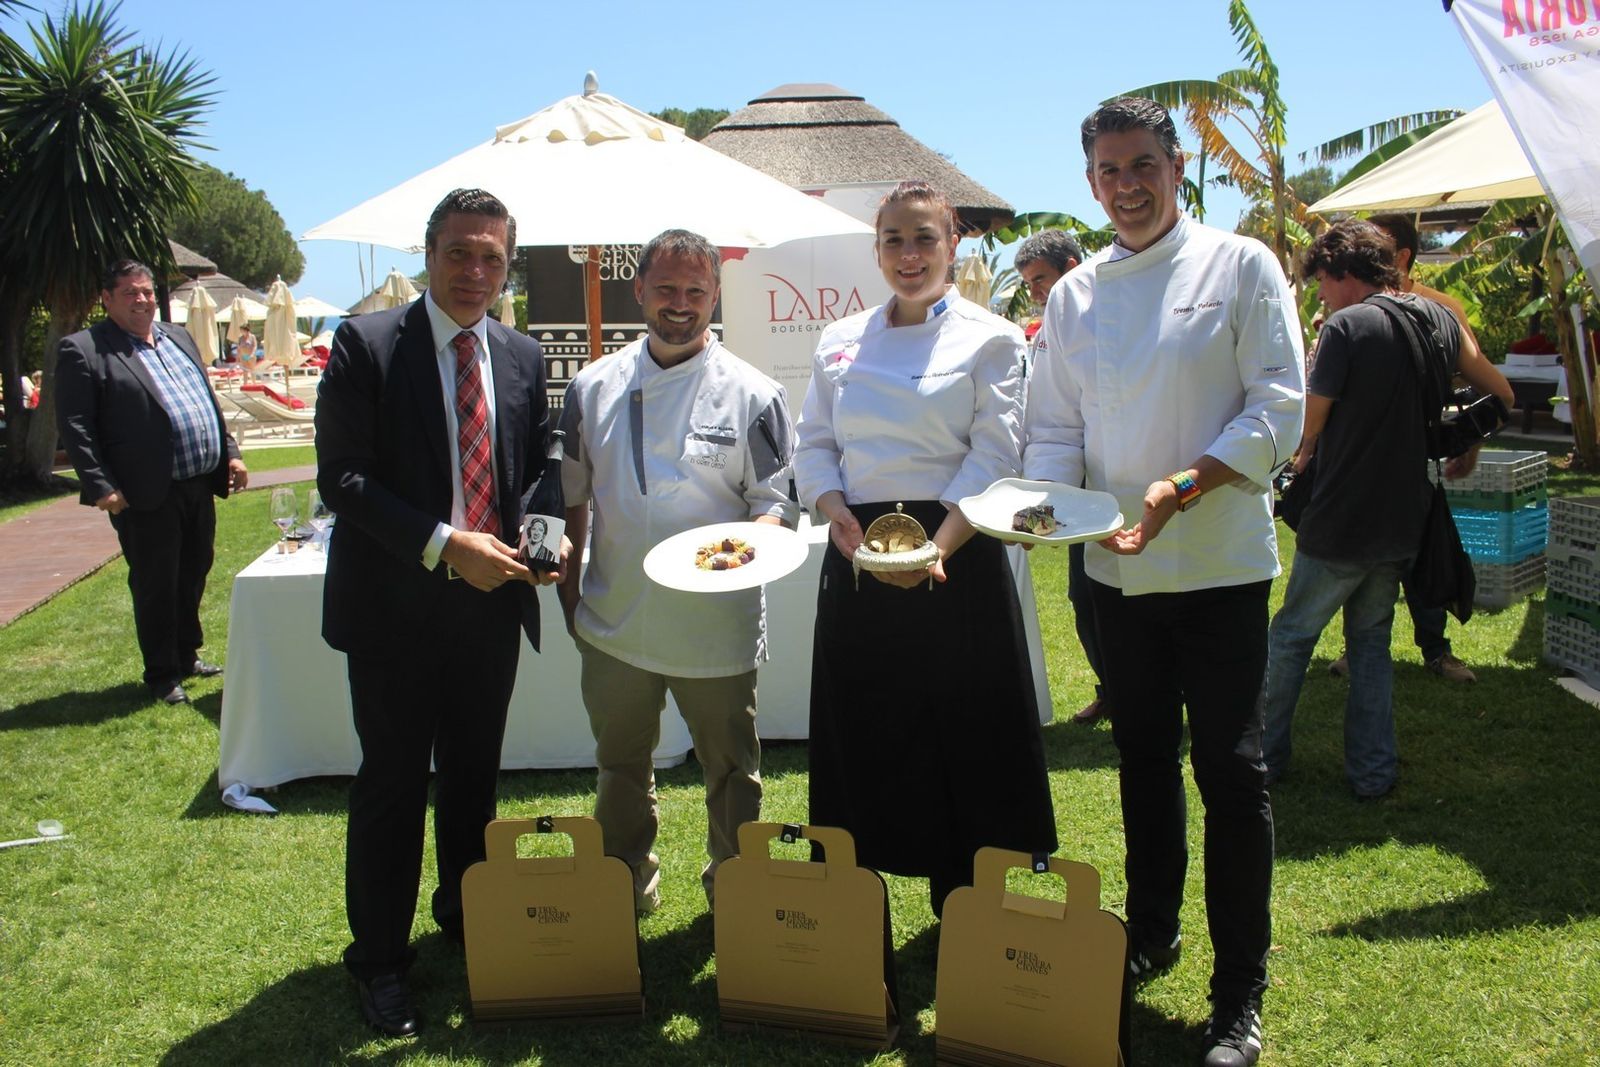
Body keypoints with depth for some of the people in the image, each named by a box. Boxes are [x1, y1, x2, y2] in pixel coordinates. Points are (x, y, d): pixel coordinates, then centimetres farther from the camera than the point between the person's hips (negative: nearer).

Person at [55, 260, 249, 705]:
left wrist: (231, 452, 13)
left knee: (193, 576, 18)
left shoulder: (178, 337, 15)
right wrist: (100, 486, -17)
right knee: (155, 586, 4)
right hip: (147, 496, -7)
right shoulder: (83, 350, -7)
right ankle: (162, 676, 16)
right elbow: (74, 427, -11)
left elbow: (209, 400, 21)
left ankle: (187, 656, 34)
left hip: (199, 487, 7)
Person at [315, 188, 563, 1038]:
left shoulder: (522, 357, 6)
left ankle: (466, 921, 38)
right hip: (396, 603, -4)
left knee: (475, 775, 17)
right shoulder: (367, 344, -8)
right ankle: (379, 960, 23)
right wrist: (442, 545, -22)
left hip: (491, 602, 4)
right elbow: (341, 477, -14)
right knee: (393, 783, 6)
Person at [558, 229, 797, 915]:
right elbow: (572, 498, 11)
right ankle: (627, 895, 39)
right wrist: (568, 592, 8)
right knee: (622, 768, 19)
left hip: (717, 627, -3)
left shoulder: (752, 394, -5)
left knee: (731, 773, 11)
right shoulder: (595, 387, 4)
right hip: (614, 624, 3)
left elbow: (780, 500, -3)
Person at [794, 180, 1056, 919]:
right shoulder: (840, 341, 11)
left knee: (961, 735, 3)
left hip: (954, 558, -3)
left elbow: (993, 457, -8)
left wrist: (936, 548, -21)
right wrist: (838, 514, -10)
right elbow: (814, 445, 10)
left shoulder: (989, 339, -1)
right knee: (857, 739, 9)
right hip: (856, 558, 4)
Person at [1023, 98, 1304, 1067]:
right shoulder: (1075, 295, 9)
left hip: (1221, 561, -4)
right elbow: (1057, 427, 9)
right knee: (1145, 759, 16)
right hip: (1118, 565, 5)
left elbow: (1278, 410, -10)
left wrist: (1180, 488, -22)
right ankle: (1151, 935, 34)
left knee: (1231, 771, -2)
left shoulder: (1240, 266, -4)